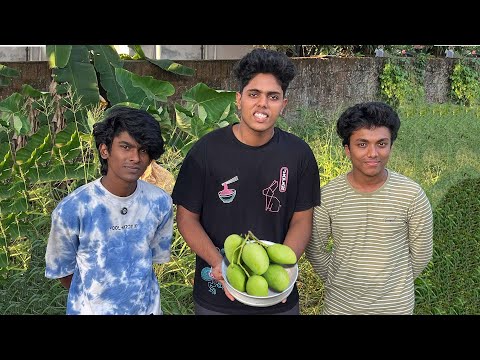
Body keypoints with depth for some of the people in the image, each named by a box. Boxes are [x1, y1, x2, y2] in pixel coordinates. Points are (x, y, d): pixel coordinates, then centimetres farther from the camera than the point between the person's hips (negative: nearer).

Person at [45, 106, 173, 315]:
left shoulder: (160, 203, -13)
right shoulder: (71, 209, -21)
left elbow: (156, 255, 3)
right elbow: (60, 269, -7)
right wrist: (92, 300, 4)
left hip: (147, 307, 3)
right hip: (92, 310, -2)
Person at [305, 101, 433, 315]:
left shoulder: (412, 195, -14)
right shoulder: (328, 196, -11)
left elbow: (421, 253, -2)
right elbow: (315, 249, 1)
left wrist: (396, 284, 7)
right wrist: (337, 282, 6)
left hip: (395, 306, 0)